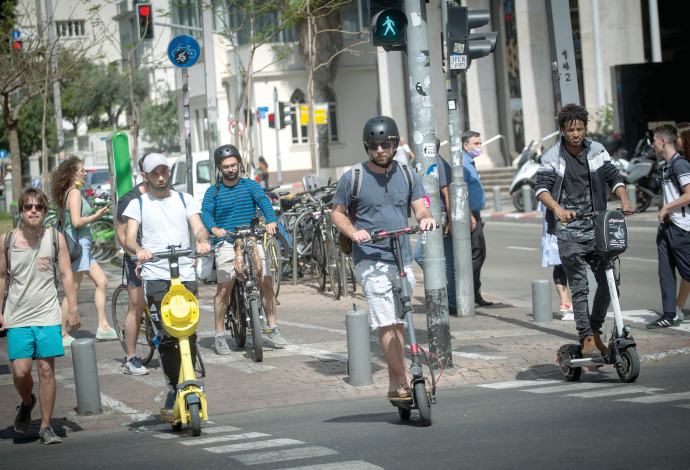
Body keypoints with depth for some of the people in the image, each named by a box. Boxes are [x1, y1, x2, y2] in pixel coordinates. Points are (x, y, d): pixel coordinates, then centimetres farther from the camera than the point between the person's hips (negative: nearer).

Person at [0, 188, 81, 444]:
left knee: (46, 370, -4)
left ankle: (45, 426, 7)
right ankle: (27, 403, 26)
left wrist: (73, 309, 0)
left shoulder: (55, 238, 1)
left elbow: (66, 275, 5)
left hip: (48, 316, 0)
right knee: (21, 371, -8)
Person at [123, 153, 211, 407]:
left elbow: (198, 227, 3)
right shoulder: (138, 204, 11)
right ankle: (174, 387, -2)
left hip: (185, 275, 2)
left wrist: (202, 241, -21)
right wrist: (138, 250, -25)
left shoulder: (184, 200, 17)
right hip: (155, 276, -1)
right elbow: (129, 238, -1)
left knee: (189, 334, -4)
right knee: (167, 336, -9)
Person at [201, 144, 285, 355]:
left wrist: (271, 221, -28)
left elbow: (264, 202, -8)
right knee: (224, 288, -10)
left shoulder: (251, 186, 10)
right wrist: (214, 228, -30)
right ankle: (219, 336, -1)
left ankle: (272, 328, 7)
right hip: (226, 243, -1)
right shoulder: (213, 191, 8)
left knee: (266, 283, -8)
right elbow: (205, 212, -7)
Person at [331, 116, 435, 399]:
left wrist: (426, 217, -19)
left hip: (403, 260, 5)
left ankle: (394, 385, 18)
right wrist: (353, 232, -14)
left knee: (398, 324, 10)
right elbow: (338, 213, 5)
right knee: (386, 325, -14)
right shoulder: (353, 178, -2)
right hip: (371, 261, -5)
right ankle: (405, 379, -13)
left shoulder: (406, 174, 8)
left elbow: (420, 207, 5)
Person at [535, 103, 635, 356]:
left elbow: (613, 178, 12)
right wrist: (557, 208, -31)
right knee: (579, 287, -8)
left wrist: (625, 200, -8)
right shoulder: (552, 157, -2)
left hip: (596, 228, 3)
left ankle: (595, 330, 17)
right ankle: (586, 339, -4)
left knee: (609, 281, -1)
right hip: (569, 232, -3)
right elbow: (542, 188, -11)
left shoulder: (597, 151, 9)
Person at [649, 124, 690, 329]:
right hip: (667, 226, 10)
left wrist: (666, 208, -15)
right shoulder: (667, 166, 17)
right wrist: (665, 213, 13)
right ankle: (669, 315, 5)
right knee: (665, 272, 5)